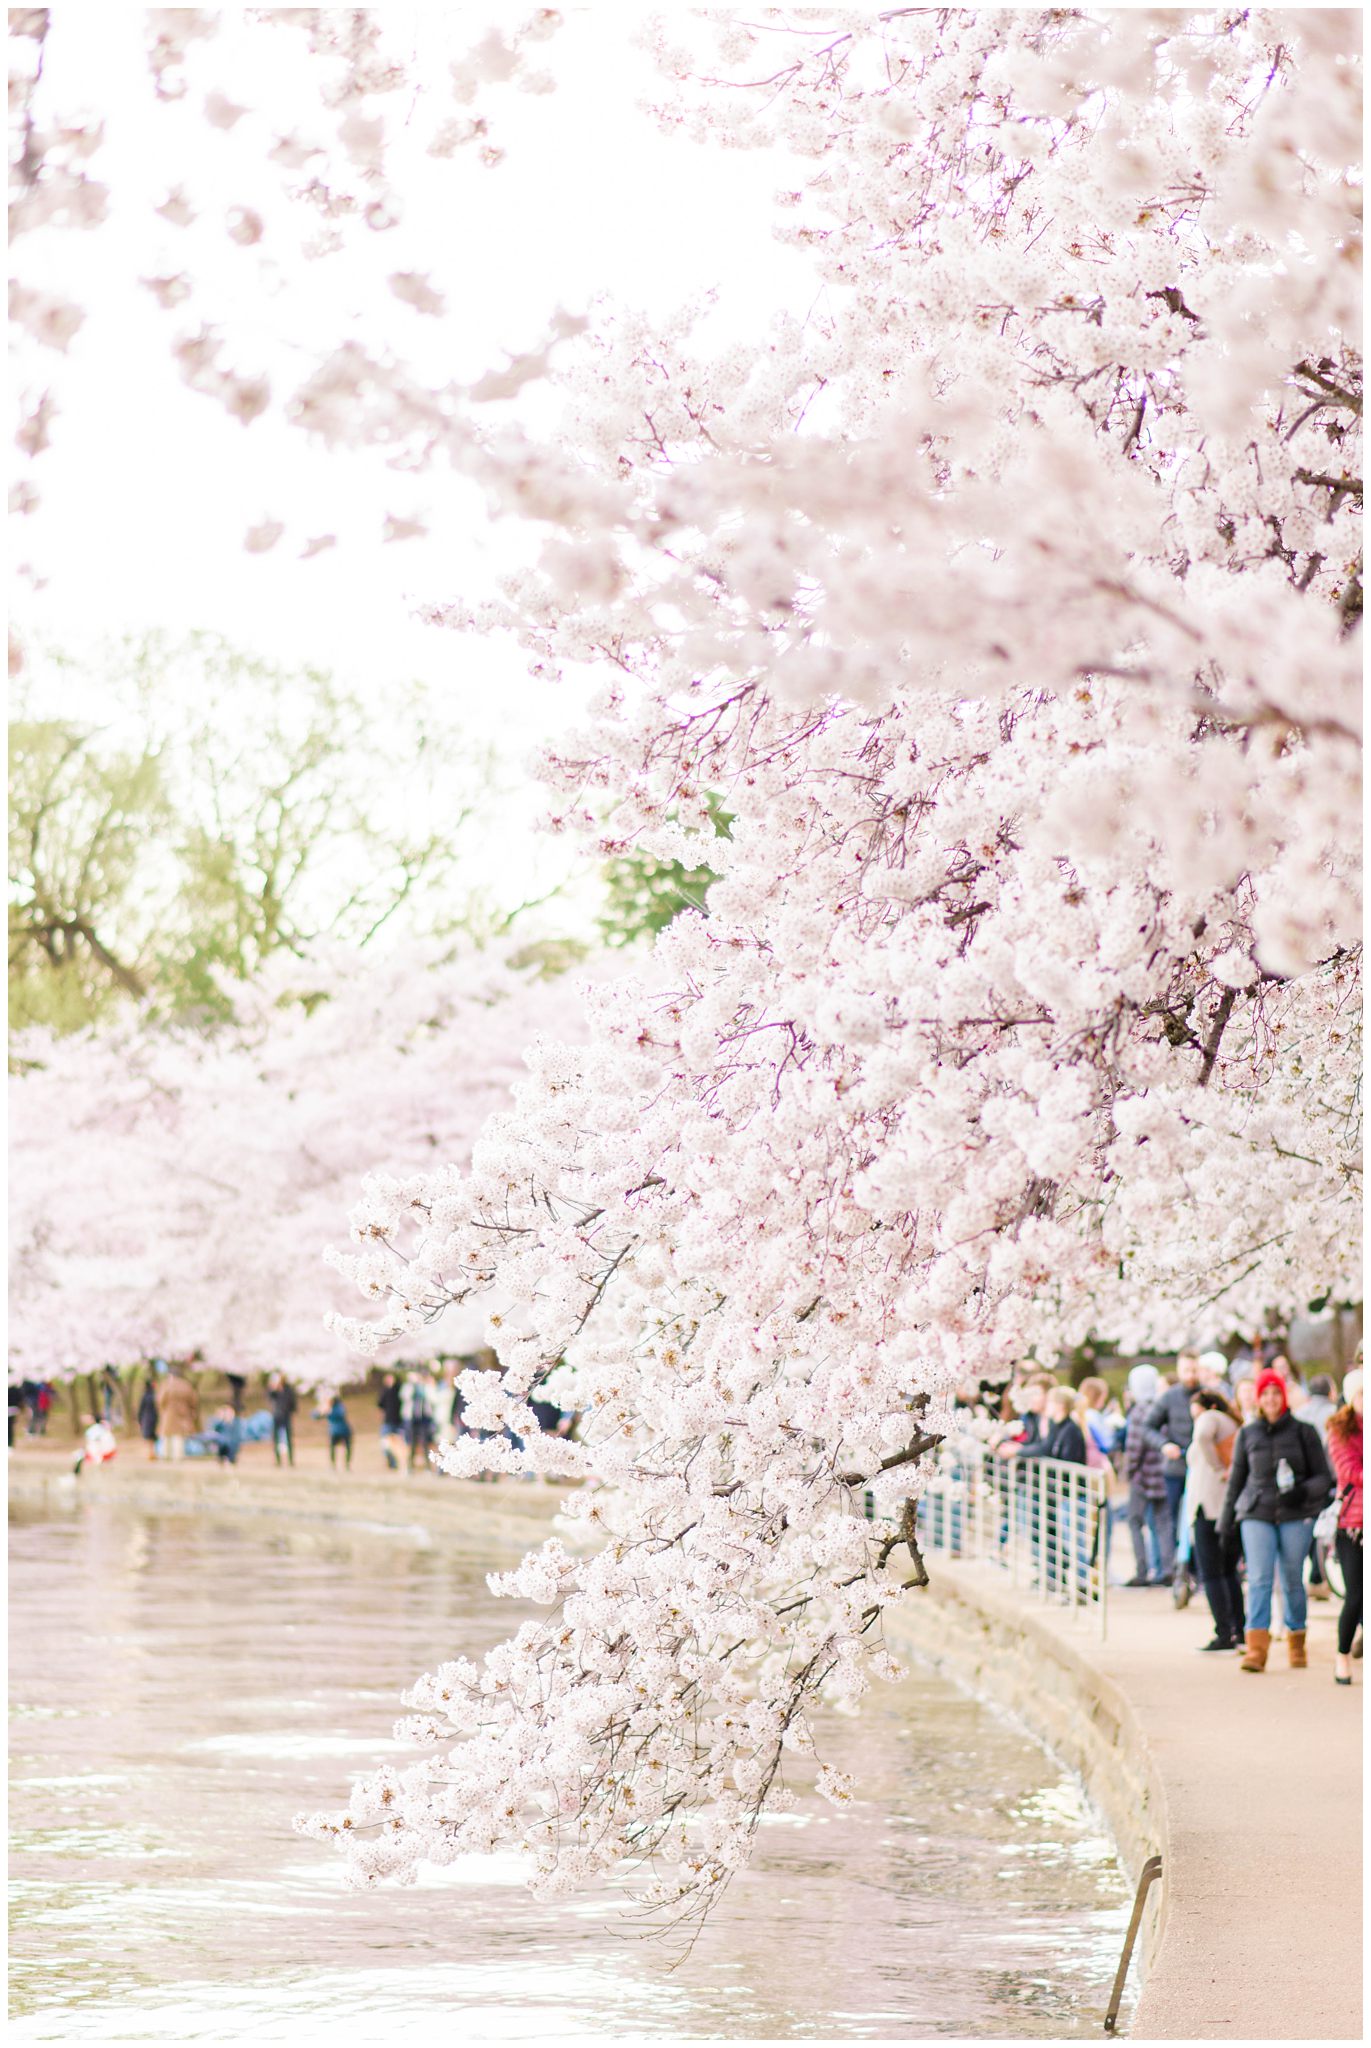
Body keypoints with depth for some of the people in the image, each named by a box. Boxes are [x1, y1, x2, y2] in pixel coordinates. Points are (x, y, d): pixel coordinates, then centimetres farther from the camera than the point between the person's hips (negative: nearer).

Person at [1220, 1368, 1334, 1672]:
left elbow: (1324, 1477, 6)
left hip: (1296, 1516, -1)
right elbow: (1236, 1480, 16)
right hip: (1256, 1514, 1)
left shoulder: (1303, 1433, 4)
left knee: (1292, 1580, 3)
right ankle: (1256, 1649, -21)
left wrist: (1304, 1491, -15)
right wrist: (1226, 1523, 15)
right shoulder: (1247, 1434, 9)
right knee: (1259, 1579, -13)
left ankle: (1296, 1645, 21)